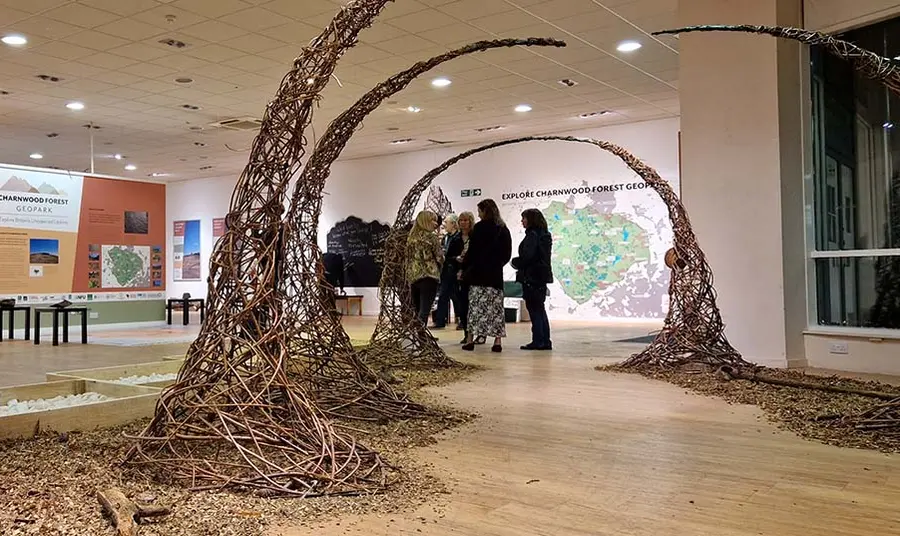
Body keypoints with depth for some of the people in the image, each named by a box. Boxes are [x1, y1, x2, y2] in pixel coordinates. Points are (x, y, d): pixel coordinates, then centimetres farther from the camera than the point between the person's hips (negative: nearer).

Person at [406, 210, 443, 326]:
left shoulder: (411, 237, 12)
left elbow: (408, 257, 12)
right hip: (429, 276, -6)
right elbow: (440, 258, -4)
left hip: (413, 277, 6)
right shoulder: (431, 236, -3)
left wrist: (408, 279, 17)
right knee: (424, 311, -10)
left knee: (417, 312, 13)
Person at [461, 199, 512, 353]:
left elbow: (472, 250, -8)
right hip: (497, 274, 4)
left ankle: (470, 339, -1)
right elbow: (507, 253, 12)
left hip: (479, 272, -4)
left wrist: (464, 268, 1)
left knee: (476, 306, -1)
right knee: (496, 307, 5)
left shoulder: (480, 227, -6)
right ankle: (497, 340, 3)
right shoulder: (504, 229, 10)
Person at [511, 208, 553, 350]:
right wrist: (519, 263, 17)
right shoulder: (545, 235, 14)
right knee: (540, 309, 14)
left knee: (534, 309, -4)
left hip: (531, 276, -9)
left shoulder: (532, 235, -14)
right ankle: (545, 341, 16)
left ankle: (538, 341, -2)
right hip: (543, 275, 9)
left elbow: (527, 256, -22)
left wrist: (515, 262, -4)